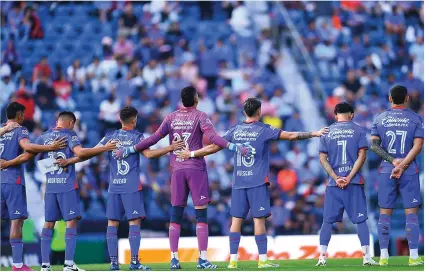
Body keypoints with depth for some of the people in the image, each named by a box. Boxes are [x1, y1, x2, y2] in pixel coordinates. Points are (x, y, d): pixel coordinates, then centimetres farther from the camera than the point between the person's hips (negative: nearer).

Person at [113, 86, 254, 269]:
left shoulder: (171, 118, 7)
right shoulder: (200, 116, -3)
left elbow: (154, 138, 4)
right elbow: (211, 136, -17)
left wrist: (129, 150, 11)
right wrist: (235, 148, -22)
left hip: (177, 170, 3)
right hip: (196, 169, -3)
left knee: (175, 216, 6)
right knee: (201, 215, -1)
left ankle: (174, 258, 1)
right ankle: (202, 258, -8)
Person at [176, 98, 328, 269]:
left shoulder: (235, 131, 7)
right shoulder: (264, 130, -2)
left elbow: (214, 147, 8)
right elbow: (291, 136, -4)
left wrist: (192, 154, 19)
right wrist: (314, 134, 4)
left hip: (238, 182, 3)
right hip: (257, 182, -3)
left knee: (236, 219, 3)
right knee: (259, 219, -3)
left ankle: (233, 260, 0)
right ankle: (262, 260, -3)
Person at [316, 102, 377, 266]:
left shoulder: (327, 132, 7)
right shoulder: (358, 131, 3)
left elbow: (323, 159, 1)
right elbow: (362, 156, -5)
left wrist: (336, 178, -4)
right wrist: (349, 178, -8)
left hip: (333, 184, 1)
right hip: (354, 182, -1)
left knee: (328, 221, 6)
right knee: (360, 220, 2)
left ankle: (322, 257, 0)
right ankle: (366, 257, -2)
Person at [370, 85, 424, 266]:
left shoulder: (380, 119, 5)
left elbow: (373, 144, -2)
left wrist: (393, 161, -7)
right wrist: (401, 165, -15)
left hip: (386, 170, 2)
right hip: (409, 172, -2)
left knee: (384, 213, 7)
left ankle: (383, 256, 5)